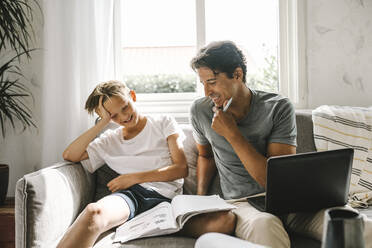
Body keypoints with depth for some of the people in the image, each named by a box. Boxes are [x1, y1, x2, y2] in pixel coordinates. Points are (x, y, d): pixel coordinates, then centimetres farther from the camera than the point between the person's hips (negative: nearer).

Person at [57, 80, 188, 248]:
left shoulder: (164, 123, 18)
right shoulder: (110, 140, 25)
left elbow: (181, 169, 7)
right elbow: (69, 155, 12)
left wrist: (134, 177, -2)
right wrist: (103, 122, 10)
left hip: (164, 196, -2)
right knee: (93, 212, -37)